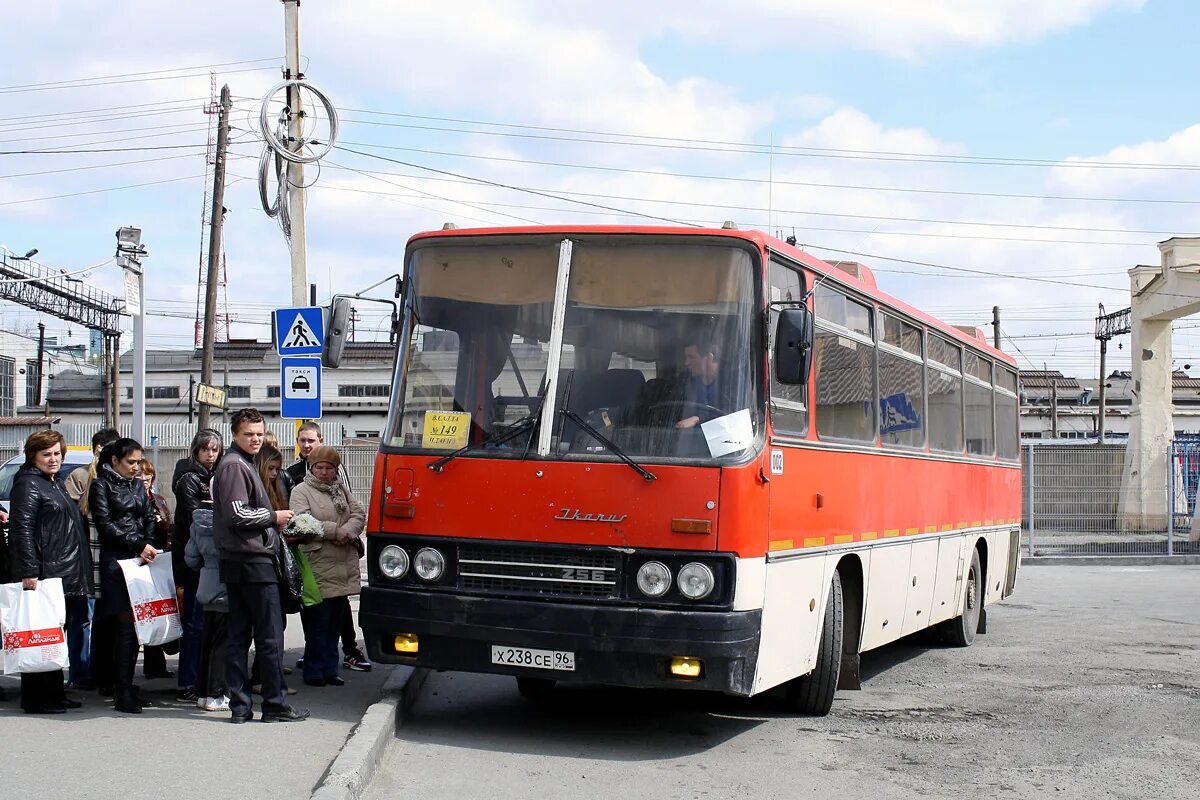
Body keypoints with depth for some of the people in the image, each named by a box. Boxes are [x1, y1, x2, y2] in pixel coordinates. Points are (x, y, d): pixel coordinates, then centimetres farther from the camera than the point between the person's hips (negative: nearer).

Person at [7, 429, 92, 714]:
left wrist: (80, 572, 24)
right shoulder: (28, 483, -7)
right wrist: (29, 572, -23)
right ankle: (36, 697, -2)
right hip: (44, 573, -9)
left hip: (65, 574, 9)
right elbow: (22, 528, -16)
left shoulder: (56, 483, 21)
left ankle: (54, 693, 19)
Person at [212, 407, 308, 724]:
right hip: (253, 561, -10)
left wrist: (275, 529, 13)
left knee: (239, 637, 8)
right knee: (270, 636, -5)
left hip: (237, 563, 10)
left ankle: (240, 706, 11)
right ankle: (276, 705, -2)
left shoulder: (242, 464, 21)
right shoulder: (234, 466, -11)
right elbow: (238, 515, -19)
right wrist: (274, 517, -7)